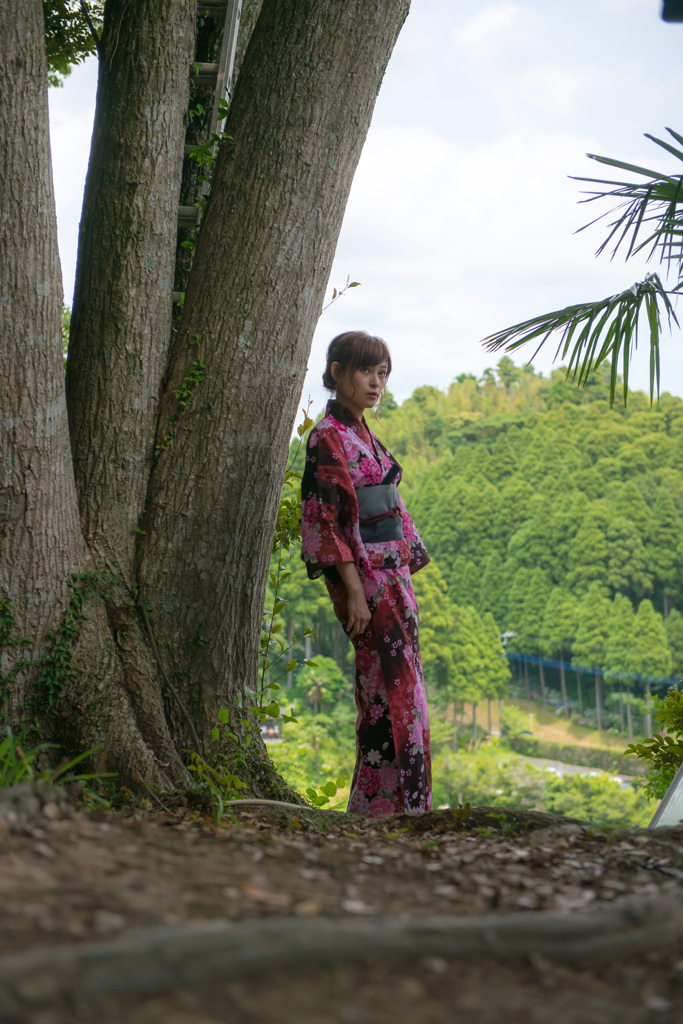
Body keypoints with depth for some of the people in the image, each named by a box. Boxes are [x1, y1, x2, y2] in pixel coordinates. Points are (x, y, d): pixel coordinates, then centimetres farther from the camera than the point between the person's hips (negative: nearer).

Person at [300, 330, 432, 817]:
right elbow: (325, 520, -16)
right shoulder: (328, 438, -10)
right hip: (366, 579, -9)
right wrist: (354, 590, -21)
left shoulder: (364, 435, 17)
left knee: (385, 691, 10)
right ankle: (401, 806, -3)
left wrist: (404, 576, 17)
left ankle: (374, 806, 16)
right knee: (396, 691, -9)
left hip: (392, 574, 9)